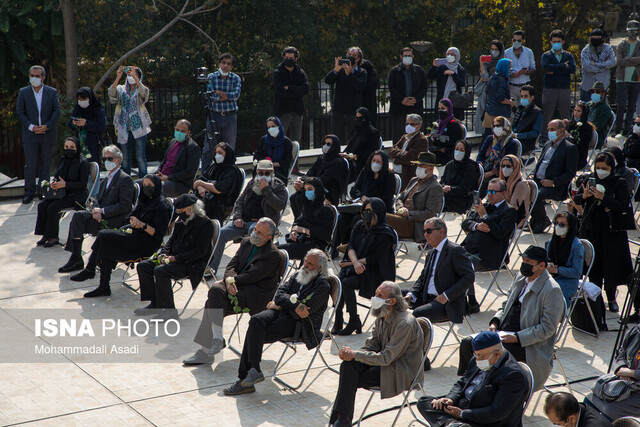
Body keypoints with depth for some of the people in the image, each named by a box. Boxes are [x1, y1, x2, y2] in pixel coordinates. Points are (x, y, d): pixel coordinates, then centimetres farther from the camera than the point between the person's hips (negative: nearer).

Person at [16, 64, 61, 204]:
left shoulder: (52, 92, 5)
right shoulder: (23, 92, 4)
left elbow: (57, 111, 1)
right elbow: (20, 112, 1)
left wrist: (47, 126, -12)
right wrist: (31, 126, -12)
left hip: (48, 134, 1)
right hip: (30, 135, -1)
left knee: (45, 164, 5)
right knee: (30, 164, -4)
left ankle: (42, 190, 16)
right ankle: (29, 192, 4)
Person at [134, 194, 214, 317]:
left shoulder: (205, 224, -12)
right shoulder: (180, 222, 13)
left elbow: (200, 251, -18)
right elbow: (171, 241, 20)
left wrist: (175, 258, -21)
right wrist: (163, 254, -3)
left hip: (193, 264, -9)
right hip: (174, 259, 9)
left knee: (160, 271, -30)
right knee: (143, 266, -2)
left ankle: (169, 310, -22)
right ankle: (155, 303, 5)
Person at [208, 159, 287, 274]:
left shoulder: (279, 186, 4)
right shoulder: (252, 183, 20)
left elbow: (280, 206, -12)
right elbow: (240, 201, 23)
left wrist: (266, 189, -13)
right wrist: (237, 217, 4)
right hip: (243, 220, 5)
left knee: (253, 230, -41)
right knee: (220, 233, -14)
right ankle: (212, 267, -7)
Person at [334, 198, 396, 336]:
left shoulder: (385, 234, -12)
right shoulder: (360, 226, 9)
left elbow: (375, 258, -14)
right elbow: (351, 246, 4)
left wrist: (352, 263, -13)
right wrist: (355, 262, -17)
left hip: (374, 273, -6)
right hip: (355, 266, 6)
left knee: (346, 283, -29)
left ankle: (354, 321, -15)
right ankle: (338, 320, -16)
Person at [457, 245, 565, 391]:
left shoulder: (552, 290, -14)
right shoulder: (520, 278, 9)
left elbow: (547, 328, -16)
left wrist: (517, 337, -22)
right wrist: (495, 322, 1)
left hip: (530, 345, -8)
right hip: (504, 333, 8)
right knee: (467, 344, -8)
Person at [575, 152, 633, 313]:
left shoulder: (619, 183, -5)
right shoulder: (590, 180, 5)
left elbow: (622, 206, -15)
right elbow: (576, 199, 0)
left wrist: (602, 197, -26)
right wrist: (584, 196, -22)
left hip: (611, 232, -3)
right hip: (590, 230, 3)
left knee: (611, 267, 1)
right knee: (592, 265, 7)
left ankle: (611, 298, 19)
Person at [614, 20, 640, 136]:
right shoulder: (621, 45, 5)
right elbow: (619, 61, -10)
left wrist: (626, 59, -12)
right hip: (622, 80, -2)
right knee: (621, 105, -8)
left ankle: (626, 129, 11)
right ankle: (617, 129, 2)